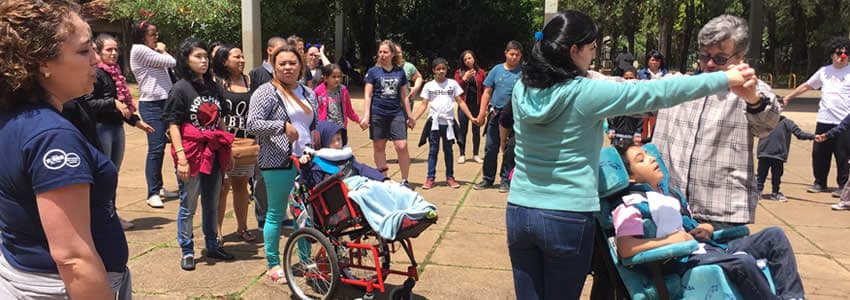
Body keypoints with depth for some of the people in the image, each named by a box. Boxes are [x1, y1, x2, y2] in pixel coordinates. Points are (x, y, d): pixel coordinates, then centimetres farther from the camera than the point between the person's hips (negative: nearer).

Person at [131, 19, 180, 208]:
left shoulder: (151, 51, 18)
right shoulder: (139, 50, -9)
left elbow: (170, 65, 12)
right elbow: (171, 62, -8)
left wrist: (161, 52, 6)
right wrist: (163, 51, 5)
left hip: (164, 103, 9)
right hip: (151, 105, -9)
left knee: (160, 147, 14)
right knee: (156, 148, -10)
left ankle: (159, 187, 24)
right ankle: (153, 194, -6)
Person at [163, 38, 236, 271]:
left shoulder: (213, 87, 10)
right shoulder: (180, 89, -7)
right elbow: (173, 125, -10)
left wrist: (228, 152, 15)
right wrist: (181, 157, -19)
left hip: (214, 153, 6)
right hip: (192, 153, -5)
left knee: (212, 204, 15)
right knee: (188, 205, 5)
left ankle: (212, 246, 29)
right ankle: (187, 251, 18)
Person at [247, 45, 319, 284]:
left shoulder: (309, 94, 14)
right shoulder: (266, 92, -6)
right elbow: (252, 125, -15)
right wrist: (283, 126, -23)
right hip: (278, 162, -6)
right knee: (276, 214, 3)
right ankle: (273, 265, 15)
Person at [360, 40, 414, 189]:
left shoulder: (400, 72, 8)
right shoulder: (373, 72, 2)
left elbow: (404, 96, 13)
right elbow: (367, 96, 0)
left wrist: (410, 116, 12)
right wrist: (366, 116, -8)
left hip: (396, 113, 1)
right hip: (378, 114, -1)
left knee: (402, 147, -8)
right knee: (379, 147, 6)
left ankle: (405, 180, 6)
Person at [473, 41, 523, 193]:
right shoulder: (497, 70, 5)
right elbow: (487, 93, 6)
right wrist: (482, 113, 0)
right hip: (495, 114, 2)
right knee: (490, 148, 7)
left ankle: (506, 180, 18)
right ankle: (488, 179, 19)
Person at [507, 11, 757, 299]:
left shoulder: (522, 89, 1)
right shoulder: (586, 93, -15)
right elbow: (655, 92, -10)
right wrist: (725, 80, -2)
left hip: (519, 212, 5)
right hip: (567, 218, -4)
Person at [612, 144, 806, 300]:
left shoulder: (669, 195, 25)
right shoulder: (632, 204, -3)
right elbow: (624, 248, -19)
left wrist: (705, 229, 7)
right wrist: (670, 240, -18)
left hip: (710, 248, 9)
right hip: (685, 260, -9)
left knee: (774, 236, 3)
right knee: (743, 262, -33)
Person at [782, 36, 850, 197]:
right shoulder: (824, 71, 12)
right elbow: (806, 86, 21)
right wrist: (788, 97, 20)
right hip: (824, 120, 4)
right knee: (819, 153, 9)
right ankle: (819, 183, 24)